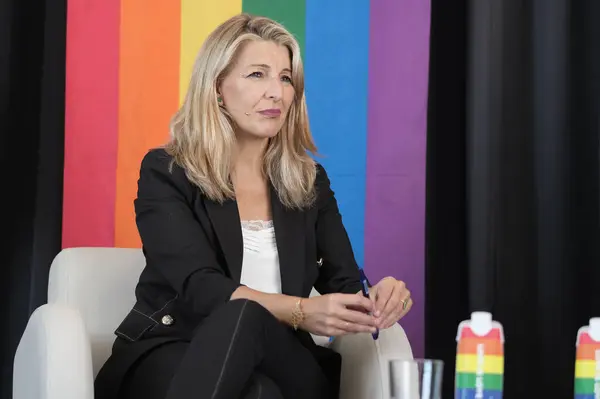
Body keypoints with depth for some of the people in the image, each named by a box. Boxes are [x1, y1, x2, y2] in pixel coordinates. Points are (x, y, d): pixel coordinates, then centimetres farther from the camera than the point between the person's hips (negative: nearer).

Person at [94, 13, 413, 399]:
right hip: (169, 356, -3)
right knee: (252, 365, -40)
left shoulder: (310, 180, 15)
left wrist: (379, 298, -19)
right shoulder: (166, 173, 1)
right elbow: (199, 288, -14)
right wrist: (302, 312, -30)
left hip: (276, 364, 4)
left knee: (246, 318, -36)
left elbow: (345, 286, 7)